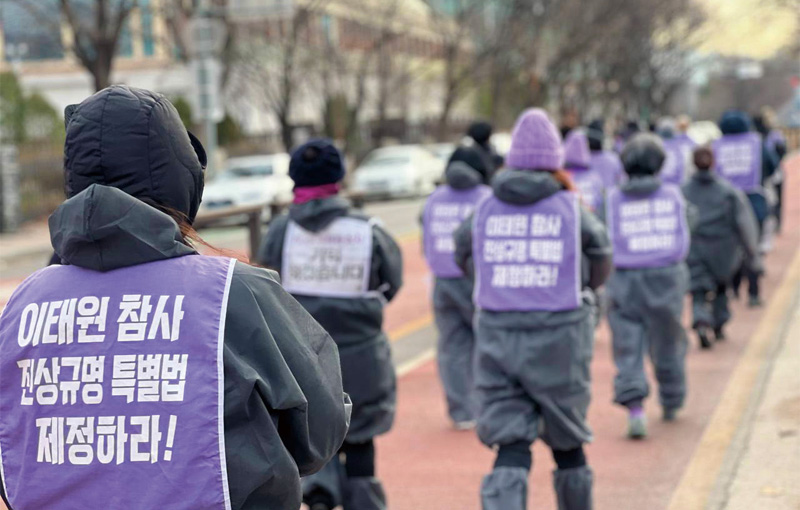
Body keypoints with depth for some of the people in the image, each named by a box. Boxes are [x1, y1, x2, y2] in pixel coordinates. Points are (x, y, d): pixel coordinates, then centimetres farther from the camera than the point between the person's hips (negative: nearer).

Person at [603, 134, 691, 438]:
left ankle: (635, 409, -15)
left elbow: (611, 244, -3)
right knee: (668, 344, 18)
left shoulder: (615, 199, -3)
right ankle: (671, 405, 32)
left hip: (625, 280, -1)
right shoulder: (672, 195, -1)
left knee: (628, 349, 1)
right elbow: (682, 242, 3)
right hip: (666, 276, 1)